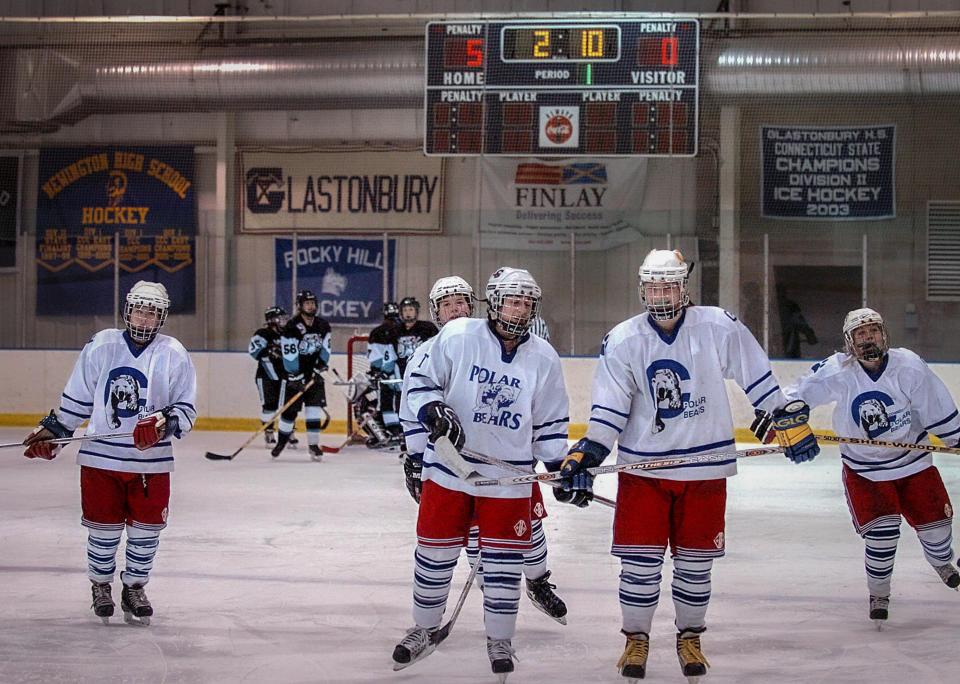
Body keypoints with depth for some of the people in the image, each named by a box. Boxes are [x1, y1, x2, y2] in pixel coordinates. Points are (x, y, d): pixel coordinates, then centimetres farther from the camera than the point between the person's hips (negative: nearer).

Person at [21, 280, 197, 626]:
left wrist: (165, 422, -19)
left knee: (146, 529, 6)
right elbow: (76, 399, 12)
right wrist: (51, 430, 11)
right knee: (104, 529, 7)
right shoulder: (100, 346, 3)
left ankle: (134, 587, 26)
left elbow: (186, 409, -1)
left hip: (151, 460, 0)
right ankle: (100, 585, 29)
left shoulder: (174, 355, 0)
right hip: (101, 455, 0)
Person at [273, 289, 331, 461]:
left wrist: (319, 369, -6)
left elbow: (325, 350, 7)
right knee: (290, 410, 0)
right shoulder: (291, 327, -14)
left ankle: (313, 444, -4)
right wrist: (297, 378, -20)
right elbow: (289, 356, -17)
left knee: (315, 407, -8)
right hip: (295, 374, -3)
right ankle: (281, 441, 18)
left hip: (315, 374, 3)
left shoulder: (323, 326, 2)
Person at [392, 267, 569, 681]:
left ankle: (499, 641, 21)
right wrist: (434, 413, -20)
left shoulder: (543, 358, 2)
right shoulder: (457, 337, -7)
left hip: (508, 477, 1)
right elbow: (420, 381, -2)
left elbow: (550, 421, 9)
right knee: (435, 553, 10)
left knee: (503, 563, 4)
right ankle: (424, 630, 30)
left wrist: (561, 467, 2)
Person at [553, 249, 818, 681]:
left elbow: (758, 378, 2)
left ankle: (690, 638, 29)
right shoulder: (621, 341, -4)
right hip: (642, 466, 0)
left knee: (695, 561, 9)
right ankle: (636, 640, 18)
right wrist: (585, 455, -13)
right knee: (640, 560, -1)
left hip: (705, 467, 0)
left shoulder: (719, 328, -6)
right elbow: (609, 410, -3)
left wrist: (790, 420, 3)